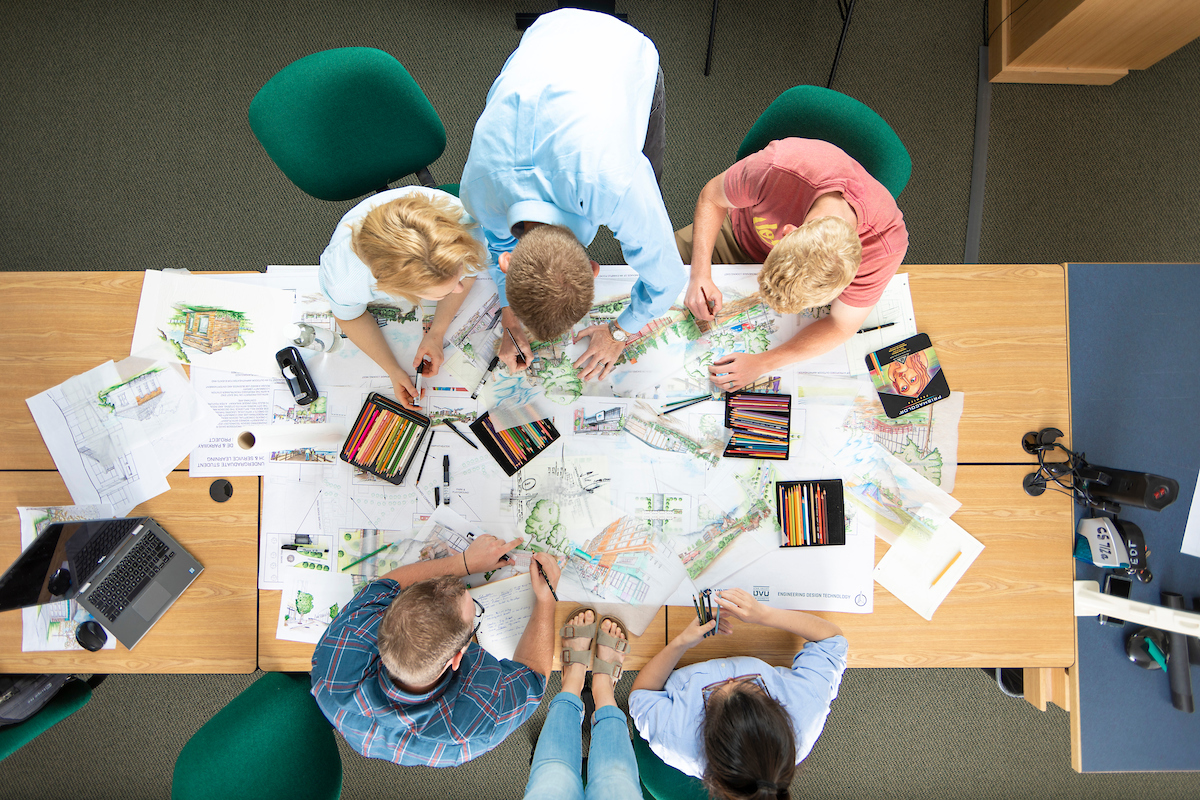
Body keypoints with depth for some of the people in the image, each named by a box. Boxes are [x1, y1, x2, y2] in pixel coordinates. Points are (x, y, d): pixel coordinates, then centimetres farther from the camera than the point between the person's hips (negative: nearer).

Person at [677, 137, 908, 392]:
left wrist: (761, 364, -36)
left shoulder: (885, 246, -39)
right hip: (739, 234, 0)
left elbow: (842, 326, -26)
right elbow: (711, 198, -22)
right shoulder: (775, 169, -43)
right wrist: (700, 274, -34)